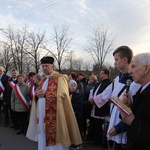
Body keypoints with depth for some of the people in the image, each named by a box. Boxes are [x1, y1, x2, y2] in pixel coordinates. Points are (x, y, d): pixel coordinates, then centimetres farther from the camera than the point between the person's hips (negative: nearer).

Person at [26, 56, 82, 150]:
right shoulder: (44, 80, 17)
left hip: (54, 115, -7)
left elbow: (62, 94, -17)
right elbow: (38, 94, 19)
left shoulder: (59, 78, -7)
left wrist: (45, 93, -18)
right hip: (42, 114, 7)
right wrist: (37, 94, -5)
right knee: (43, 138, 12)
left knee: (54, 137, -3)